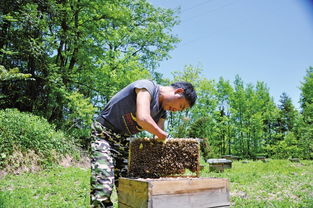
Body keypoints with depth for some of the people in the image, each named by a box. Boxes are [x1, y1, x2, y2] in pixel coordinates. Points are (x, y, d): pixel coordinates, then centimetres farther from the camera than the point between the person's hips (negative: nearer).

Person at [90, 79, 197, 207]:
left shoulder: (162, 112, 7)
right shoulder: (147, 86, -18)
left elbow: (159, 140, 5)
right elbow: (143, 119, -34)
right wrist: (165, 136, -20)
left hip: (124, 139, 8)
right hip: (104, 134, -8)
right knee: (103, 190, -18)